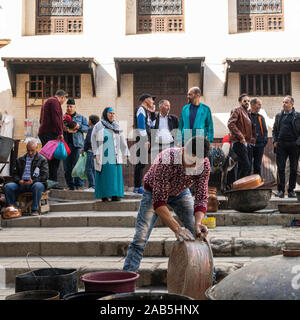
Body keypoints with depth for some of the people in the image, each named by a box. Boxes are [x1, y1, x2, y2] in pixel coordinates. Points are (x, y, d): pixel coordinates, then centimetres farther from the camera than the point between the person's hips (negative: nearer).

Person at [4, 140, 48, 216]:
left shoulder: (42, 160, 8)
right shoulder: (20, 160, 21)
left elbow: (44, 175, -3)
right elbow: (15, 174, 17)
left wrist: (33, 181, -18)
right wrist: (19, 180, -6)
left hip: (36, 183, -4)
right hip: (21, 184, 4)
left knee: (37, 186, -39)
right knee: (7, 186, -21)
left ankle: (34, 210, -29)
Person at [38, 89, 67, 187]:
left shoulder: (47, 101, 27)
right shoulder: (55, 102, -5)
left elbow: (41, 119, 30)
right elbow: (56, 118, -16)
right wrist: (60, 132, -16)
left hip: (43, 132, 10)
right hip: (51, 133, -10)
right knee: (54, 157, -11)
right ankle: (52, 180, -14)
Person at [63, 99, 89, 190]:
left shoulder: (81, 117, 12)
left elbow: (87, 128, 6)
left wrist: (79, 126, -10)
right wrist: (62, 128, -8)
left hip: (77, 144, -2)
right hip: (66, 144, 2)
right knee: (67, 166, 2)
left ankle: (79, 185, -2)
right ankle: (70, 185, 10)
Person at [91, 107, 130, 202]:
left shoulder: (117, 127, 14)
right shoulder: (98, 126, 2)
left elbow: (122, 141, 16)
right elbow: (93, 140, 0)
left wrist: (126, 153, 11)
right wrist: (96, 153, -7)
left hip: (114, 156, 4)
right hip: (103, 156, -3)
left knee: (115, 174, -1)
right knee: (104, 175, -3)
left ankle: (115, 195, 3)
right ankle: (104, 195, 4)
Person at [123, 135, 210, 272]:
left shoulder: (204, 164, -27)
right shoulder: (166, 160, -41)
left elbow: (202, 198, -23)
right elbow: (159, 201, -40)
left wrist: (198, 222, -42)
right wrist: (177, 228, -48)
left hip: (181, 192, 4)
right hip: (155, 192, -4)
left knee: (198, 235, -4)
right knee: (140, 237, -16)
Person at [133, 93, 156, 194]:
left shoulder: (146, 110, 23)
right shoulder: (141, 109, -7)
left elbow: (151, 125, 24)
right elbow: (141, 126, -16)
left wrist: (152, 113, 16)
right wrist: (145, 140, -19)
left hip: (145, 139, 10)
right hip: (142, 139, -10)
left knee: (141, 163, 10)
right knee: (141, 163, -10)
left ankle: (137, 187, 13)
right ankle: (137, 187, -9)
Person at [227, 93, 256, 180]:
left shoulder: (247, 113, 22)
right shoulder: (237, 110, -5)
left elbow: (251, 128, 29)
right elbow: (230, 124, -19)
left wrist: (252, 139, 13)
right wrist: (240, 136, -20)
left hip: (246, 143, 9)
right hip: (239, 143, -9)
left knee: (242, 166, 10)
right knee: (246, 165, -16)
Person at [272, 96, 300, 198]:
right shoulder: (278, 116, 13)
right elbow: (274, 130, 18)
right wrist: (274, 141, 3)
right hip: (281, 145, 2)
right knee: (280, 168, -2)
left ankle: (291, 190, 13)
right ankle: (281, 190, 3)